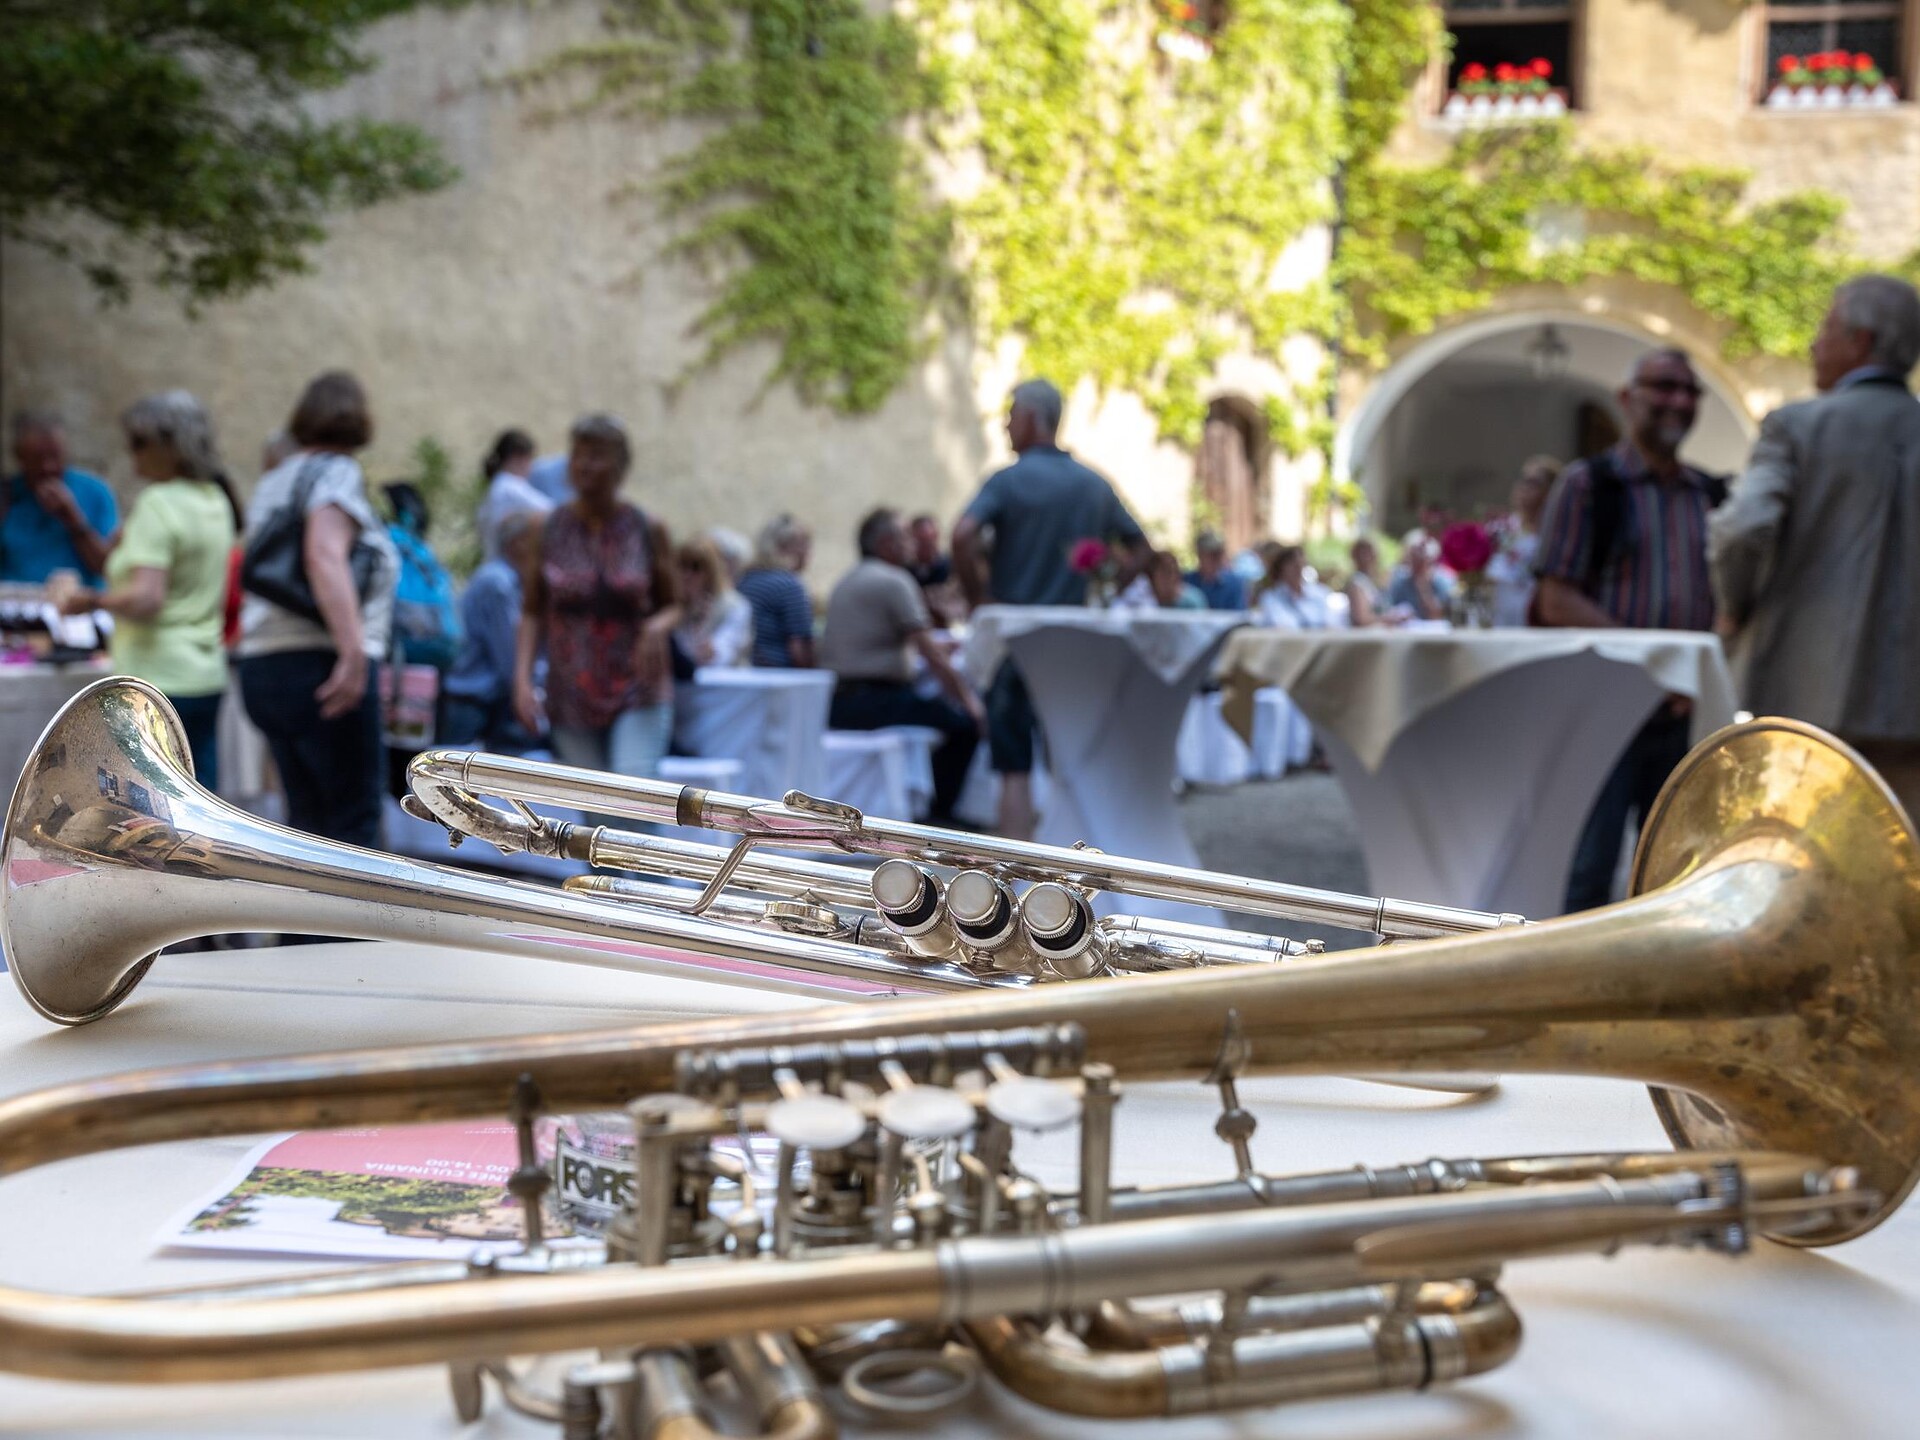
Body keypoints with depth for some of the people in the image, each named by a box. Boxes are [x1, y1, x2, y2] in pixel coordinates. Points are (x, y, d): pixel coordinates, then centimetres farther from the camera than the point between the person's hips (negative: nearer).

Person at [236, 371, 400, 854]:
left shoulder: (272, 482, 20)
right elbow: (324, 556, -22)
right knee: (354, 814, -4)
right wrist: (353, 651, -29)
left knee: (307, 816, 13)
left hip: (260, 664, 8)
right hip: (317, 663, -8)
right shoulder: (337, 472, -6)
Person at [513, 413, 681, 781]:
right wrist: (523, 677, -7)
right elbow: (532, 612, 5)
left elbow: (674, 605, 8)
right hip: (571, 698, 2)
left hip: (639, 695, -1)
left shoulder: (647, 530, 0)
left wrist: (658, 626, -15)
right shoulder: (548, 528, 2)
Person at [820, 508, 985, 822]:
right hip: (877, 701, -10)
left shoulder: (845, 582, 19)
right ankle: (938, 816, -2)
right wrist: (966, 697, -3)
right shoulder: (894, 580, -9)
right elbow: (930, 654, -13)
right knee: (965, 721, -4)